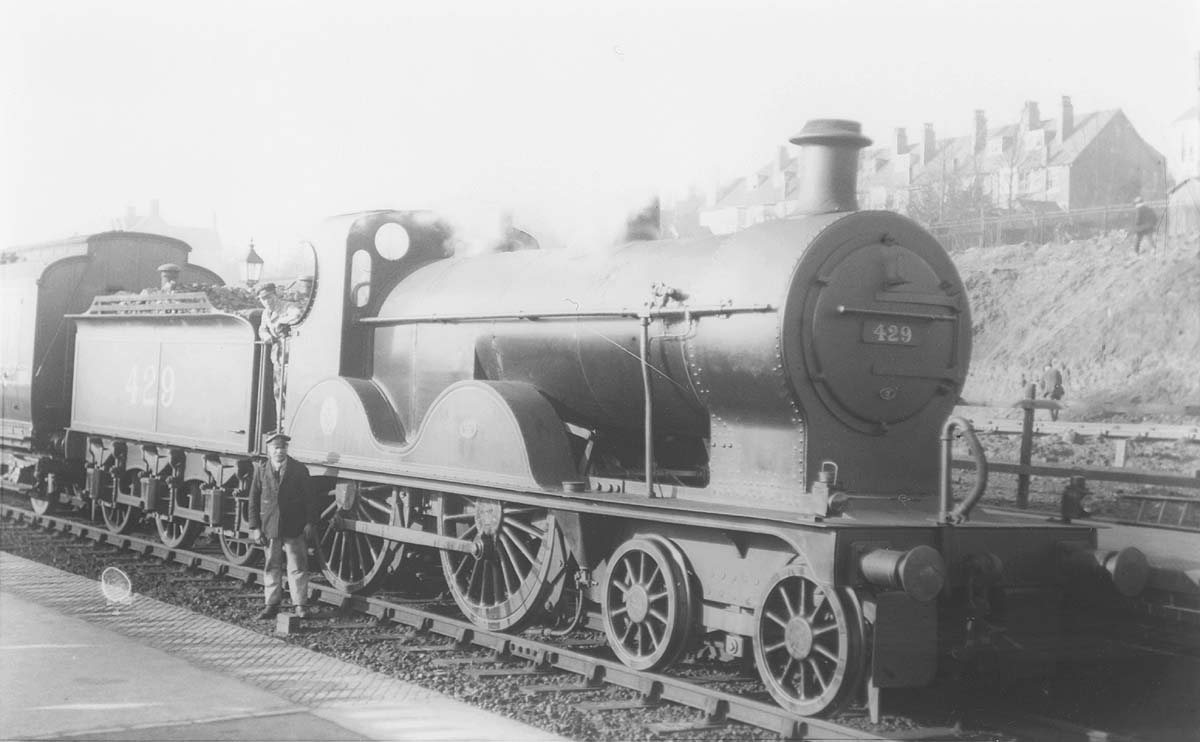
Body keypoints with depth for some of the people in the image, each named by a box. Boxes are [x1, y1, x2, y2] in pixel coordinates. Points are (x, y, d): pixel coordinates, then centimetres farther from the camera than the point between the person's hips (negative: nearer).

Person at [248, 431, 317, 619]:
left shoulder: (299, 469, -1)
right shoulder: (261, 469, 3)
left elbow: (308, 499, 1)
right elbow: (254, 500, 5)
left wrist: (310, 524, -6)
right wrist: (255, 527, -1)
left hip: (295, 528, -2)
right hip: (269, 528, 2)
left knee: (297, 567, 2)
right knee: (271, 567, 9)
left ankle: (300, 605, 8)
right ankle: (272, 604, 17)